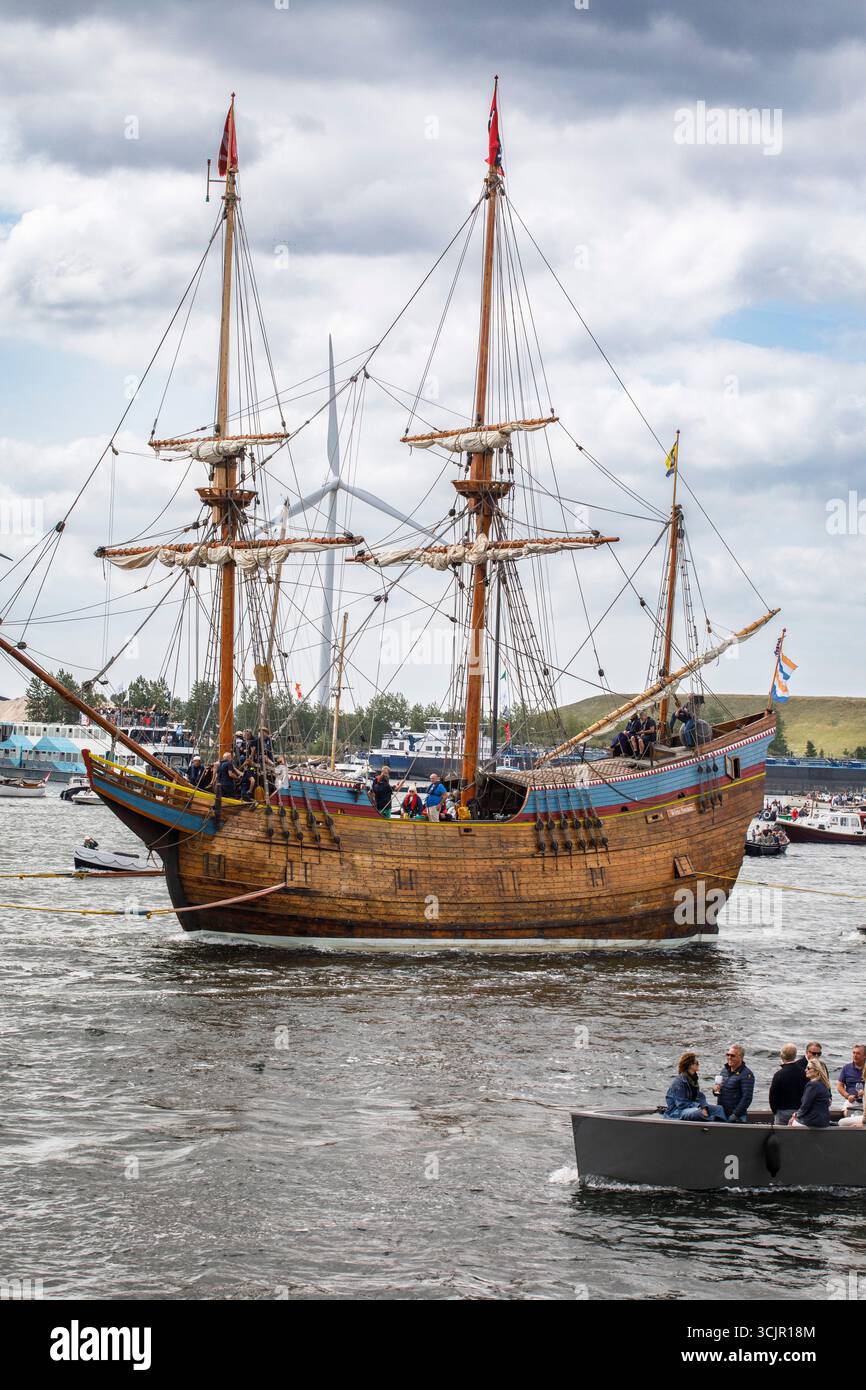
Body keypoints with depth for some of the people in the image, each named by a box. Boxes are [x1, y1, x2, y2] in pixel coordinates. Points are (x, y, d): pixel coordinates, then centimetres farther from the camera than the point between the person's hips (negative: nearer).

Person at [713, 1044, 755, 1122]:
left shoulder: (746, 1075, -11)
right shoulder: (724, 1070, 13)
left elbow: (747, 1098, -17)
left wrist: (735, 1114, -22)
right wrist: (715, 1090, -1)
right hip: (721, 1114, 7)